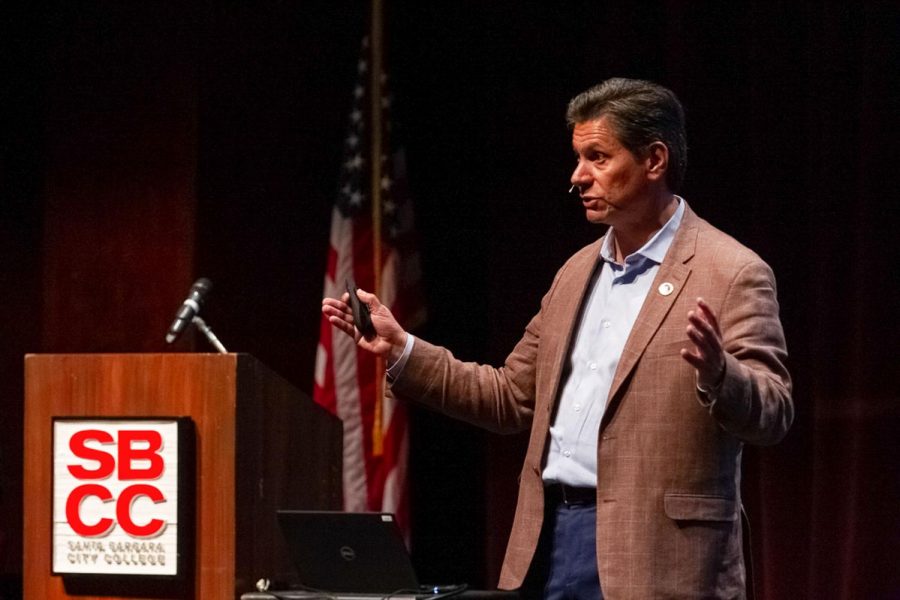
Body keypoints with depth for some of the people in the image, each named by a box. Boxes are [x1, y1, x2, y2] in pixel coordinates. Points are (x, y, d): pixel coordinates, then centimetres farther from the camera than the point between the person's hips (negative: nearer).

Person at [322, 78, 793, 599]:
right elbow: (513, 398, 21)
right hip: (554, 536, 7)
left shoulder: (731, 274, -6)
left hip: (651, 554, -7)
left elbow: (773, 415, -12)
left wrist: (716, 372, -33)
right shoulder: (577, 272, 17)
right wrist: (402, 351, 13)